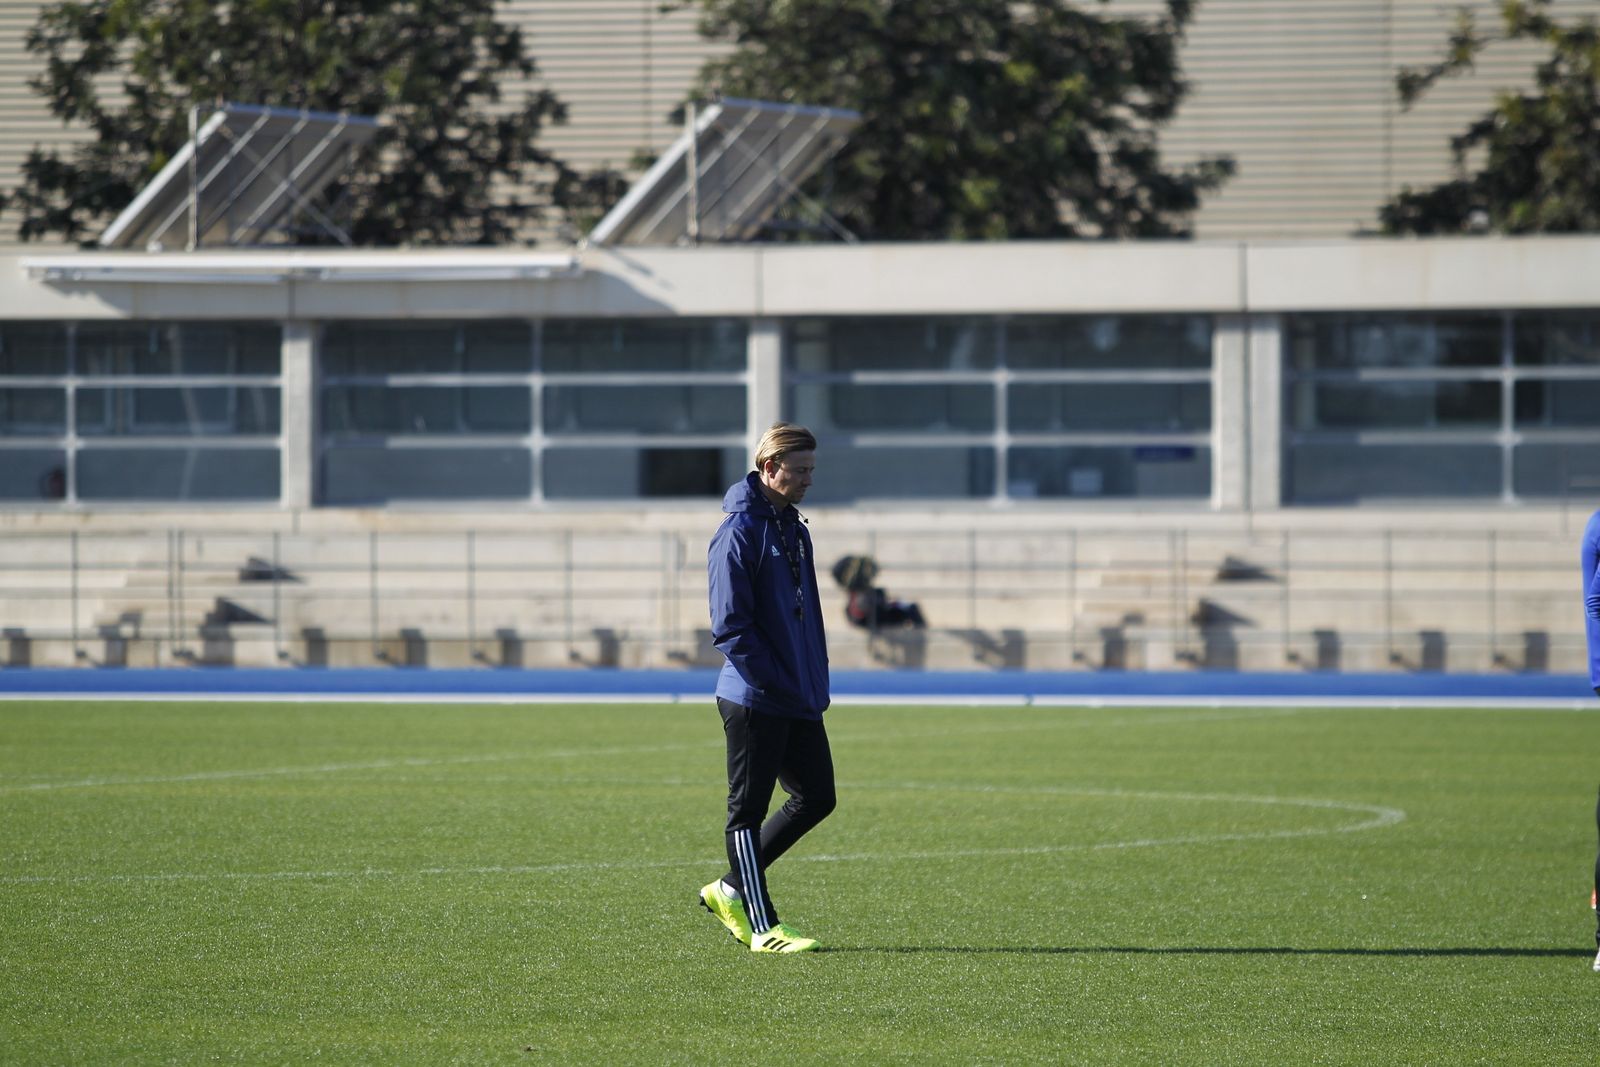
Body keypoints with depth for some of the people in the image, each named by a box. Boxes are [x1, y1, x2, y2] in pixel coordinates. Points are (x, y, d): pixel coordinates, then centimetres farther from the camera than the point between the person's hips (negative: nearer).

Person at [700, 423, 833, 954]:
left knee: (816, 797, 10)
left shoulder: (792, 527, 15)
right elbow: (730, 626, -18)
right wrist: (777, 682, -19)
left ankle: (730, 889, 21)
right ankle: (763, 928, 3)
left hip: (800, 699, 9)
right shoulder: (740, 531, -14)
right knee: (748, 810, -1)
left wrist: (815, 684, 14)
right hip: (754, 700, -9)